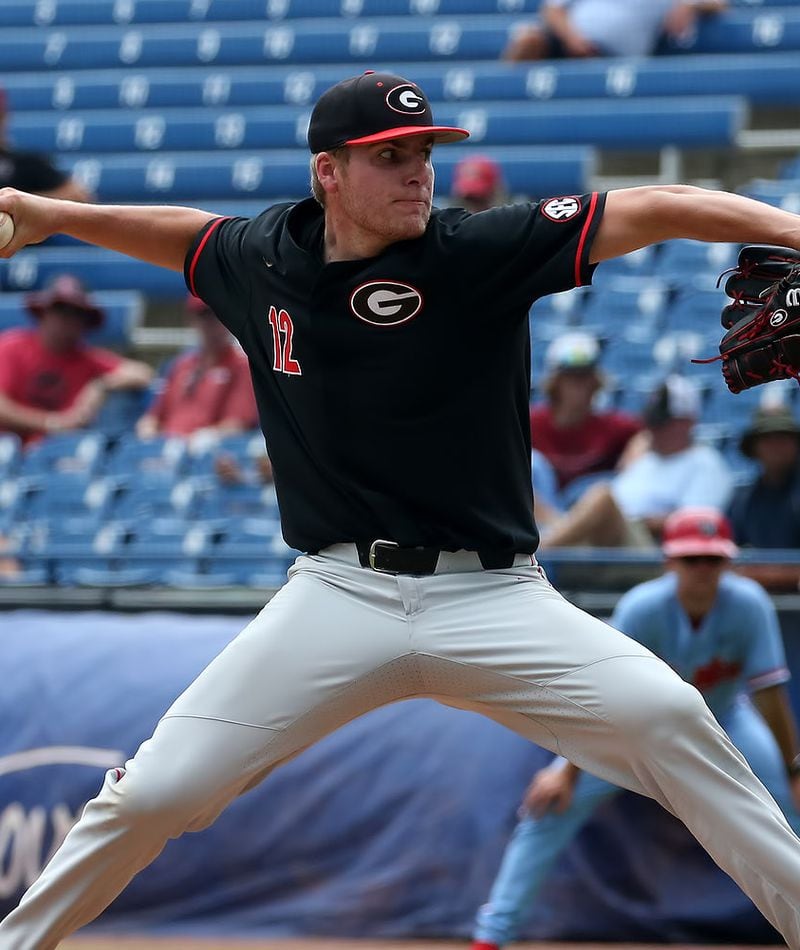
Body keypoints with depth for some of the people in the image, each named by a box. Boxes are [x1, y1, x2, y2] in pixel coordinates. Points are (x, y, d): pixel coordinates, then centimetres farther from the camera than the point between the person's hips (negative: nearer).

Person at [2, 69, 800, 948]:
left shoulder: (479, 252, -10)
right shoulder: (260, 261, 2)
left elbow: (652, 211, -20)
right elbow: (182, 234, 26)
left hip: (493, 601, -2)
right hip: (338, 600, 2)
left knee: (665, 717, -23)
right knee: (155, 793, -5)